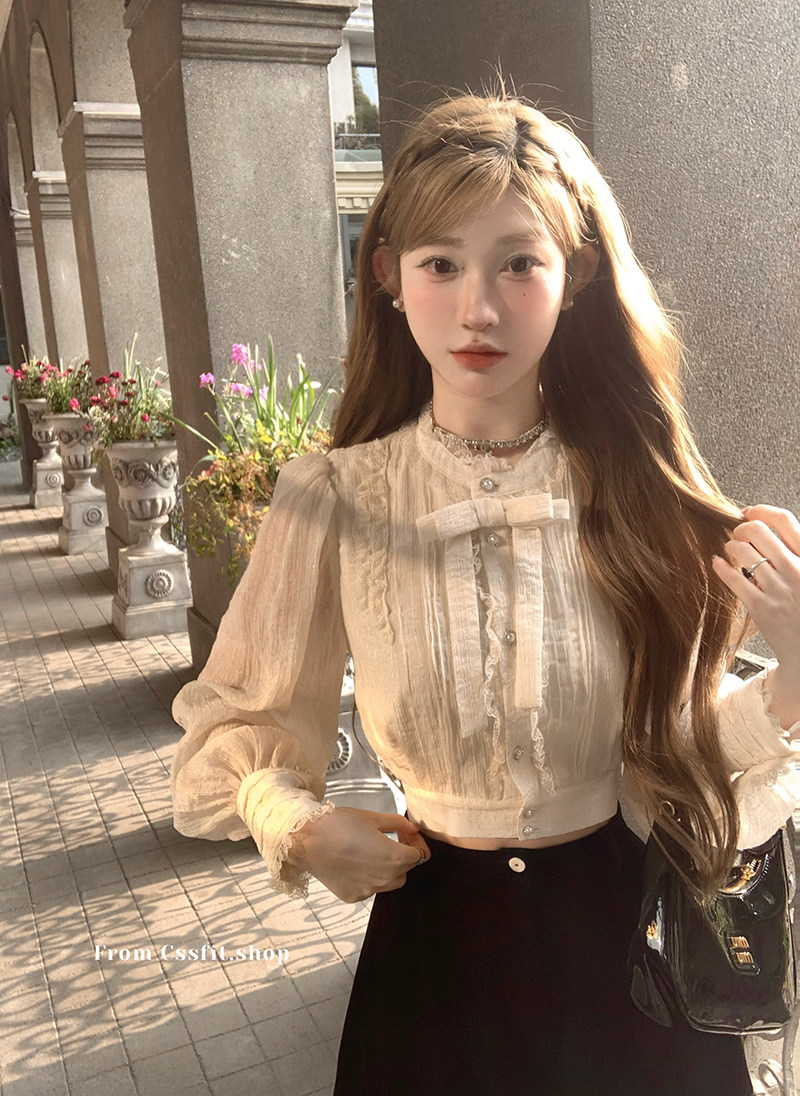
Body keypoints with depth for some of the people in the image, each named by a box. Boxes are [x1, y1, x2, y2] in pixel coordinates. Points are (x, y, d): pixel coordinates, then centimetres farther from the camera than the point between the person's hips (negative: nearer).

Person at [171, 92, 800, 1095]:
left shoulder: (641, 490, -12)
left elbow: (681, 733, -3)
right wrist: (294, 823, -18)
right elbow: (237, 718, -1)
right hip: (438, 937, 0)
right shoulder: (332, 502, -16)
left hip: (625, 928, 1)